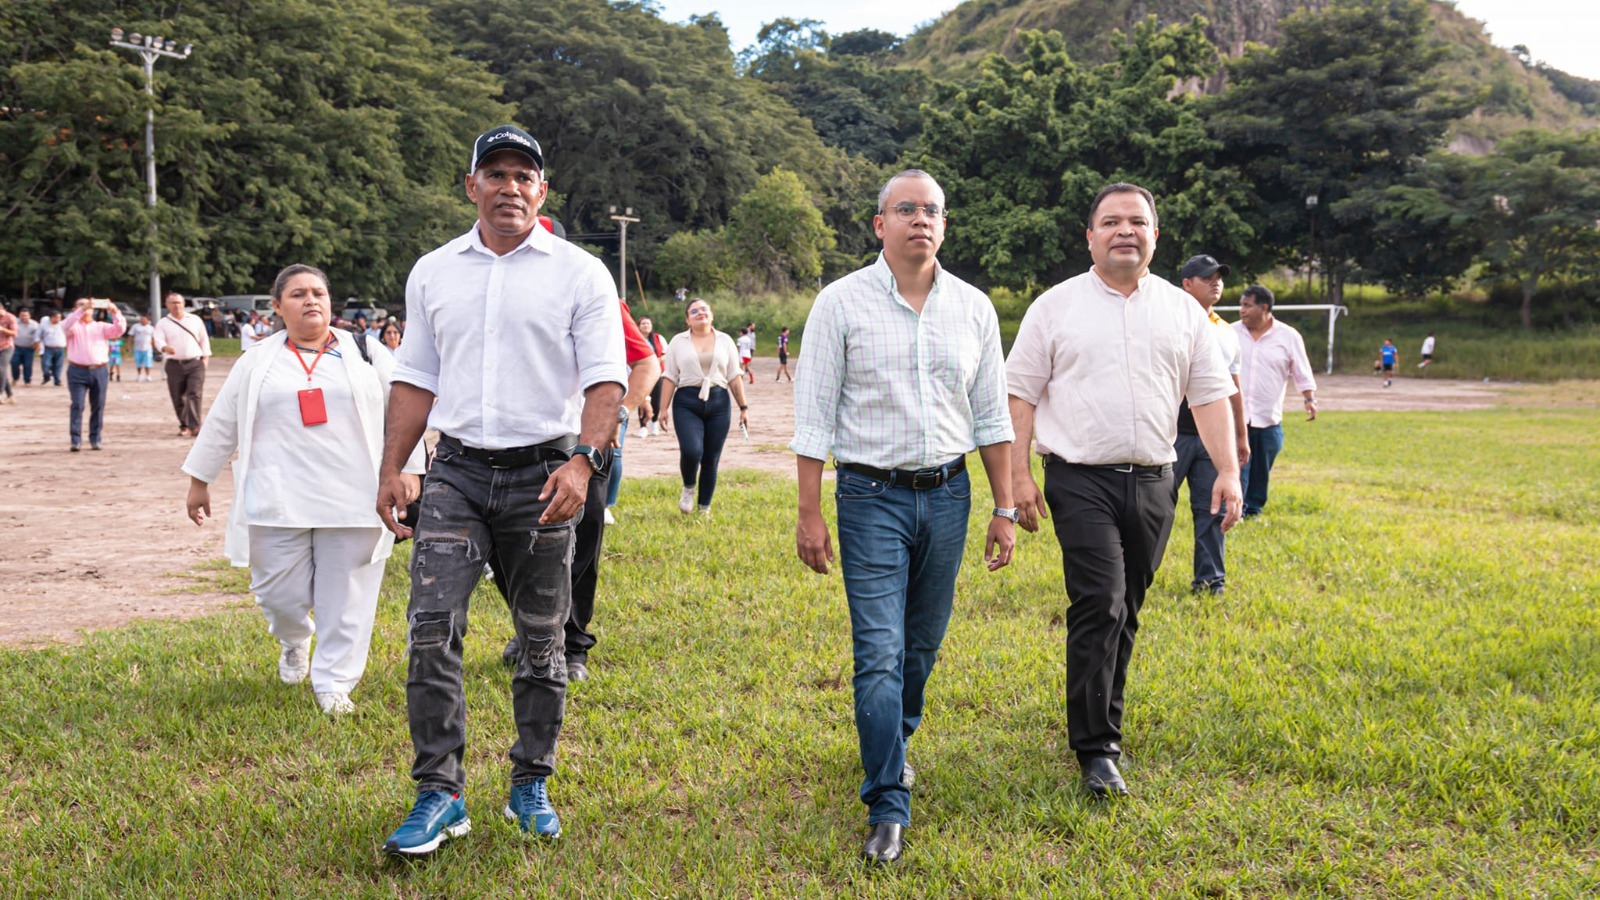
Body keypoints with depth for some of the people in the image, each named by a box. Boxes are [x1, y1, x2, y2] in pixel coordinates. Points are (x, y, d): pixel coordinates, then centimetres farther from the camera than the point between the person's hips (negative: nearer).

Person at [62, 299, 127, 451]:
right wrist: (82, 309, -26)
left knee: (98, 406, 4)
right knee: (77, 405, -9)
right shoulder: (74, 326, 8)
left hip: (99, 371, 3)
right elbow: (66, 325, -15)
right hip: (78, 371, -3)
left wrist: (115, 312, -16)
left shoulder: (101, 326, 15)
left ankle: (95, 439, 11)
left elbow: (119, 329, 1)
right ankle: (75, 440, -8)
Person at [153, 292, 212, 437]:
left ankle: (194, 426, -18)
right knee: (178, 398, 3)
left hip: (195, 364, -1)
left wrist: (205, 357, 6)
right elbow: (158, 340, -8)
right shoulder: (163, 323, 6)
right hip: (174, 365, 1)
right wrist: (165, 347, -31)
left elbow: (204, 339, 15)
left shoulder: (195, 320, 11)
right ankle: (184, 426, 16)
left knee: (194, 394, -14)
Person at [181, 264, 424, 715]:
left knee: (345, 594, 2)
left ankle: (334, 683, 15)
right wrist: (199, 482, 16)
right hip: (279, 503, 1)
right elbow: (221, 425, 15)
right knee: (280, 592, 3)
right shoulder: (256, 363, 9)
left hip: (352, 500, -1)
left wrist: (408, 470, -2)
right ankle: (294, 642, 36)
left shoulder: (368, 356, 6)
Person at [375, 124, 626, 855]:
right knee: (431, 629, -9)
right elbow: (415, 378, 14)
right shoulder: (432, 273, 10)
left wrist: (583, 463, -22)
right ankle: (439, 795, 2)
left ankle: (531, 785, 23)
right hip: (458, 471, 2)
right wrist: (391, 469, 5)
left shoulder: (580, 273, -1)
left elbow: (606, 380, -7)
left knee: (542, 640, 8)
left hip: (542, 472, -2)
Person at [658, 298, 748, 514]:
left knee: (711, 459, 1)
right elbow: (669, 377, 5)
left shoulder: (725, 341, 11)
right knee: (691, 451, -20)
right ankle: (688, 487, 11)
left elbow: (734, 377, 10)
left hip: (718, 402, 2)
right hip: (687, 403, -2)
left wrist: (743, 407, 5)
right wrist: (664, 409, -1)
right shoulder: (678, 342, 8)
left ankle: (704, 508, 14)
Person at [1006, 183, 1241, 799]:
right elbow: (1020, 394, 1)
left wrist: (1227, 471, 0)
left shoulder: (1184, 310, 11)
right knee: (1099, 604, -13)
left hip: (1152, 482, 4)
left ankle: (1100, 722, 26)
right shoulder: (1056, 306, 2)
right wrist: (1018, 476, -7)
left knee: (1126, 611, 11)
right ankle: (1096, 750, -7)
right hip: (1081, 479, -4)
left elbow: (1210, 395, 10)